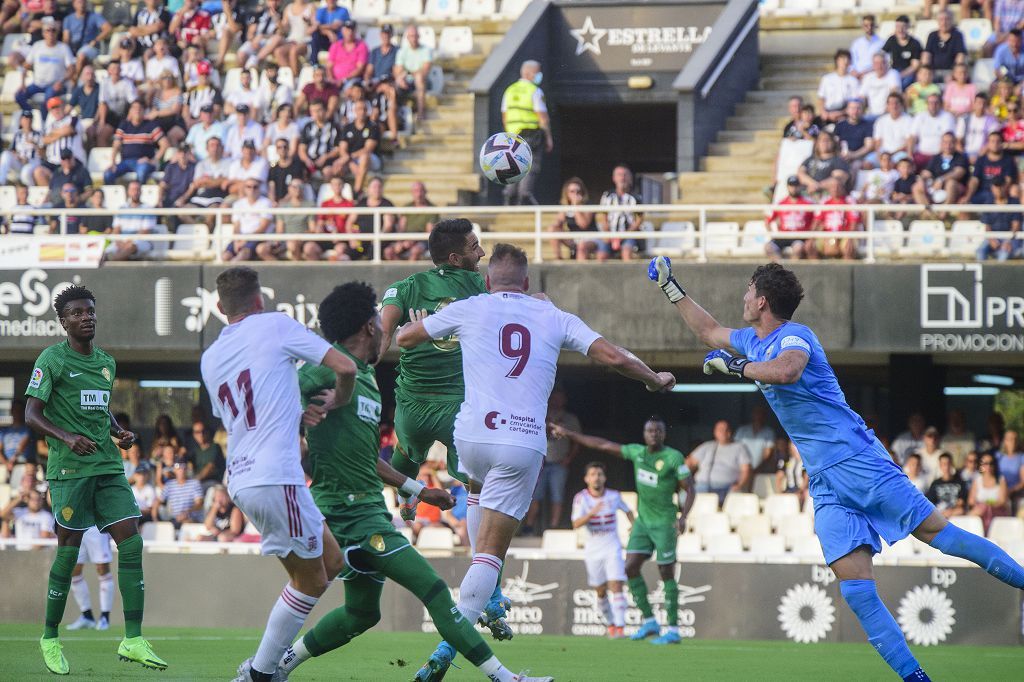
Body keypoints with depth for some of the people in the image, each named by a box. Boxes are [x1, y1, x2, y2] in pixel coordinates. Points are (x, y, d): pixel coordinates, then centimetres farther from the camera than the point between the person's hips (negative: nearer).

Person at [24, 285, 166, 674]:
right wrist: (67, 438, -24)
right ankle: (50, 638, 14)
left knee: (131, 543, -6)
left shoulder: (106, 363, 16)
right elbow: (31, 415, -8)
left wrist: (120, 433, 11)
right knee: (68, 551, -3)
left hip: (108, 467, 6)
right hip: (68, 470, -6)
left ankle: (133, 640, -7)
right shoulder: (52, 360, -4)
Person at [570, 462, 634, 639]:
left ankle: (620, 627, -20)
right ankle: (611, 624, 29)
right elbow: (576, 524, -21)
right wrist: (592, 513, -36)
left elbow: (627, 510, 20)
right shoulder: (581, 498, -8)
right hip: (593, 550, 1)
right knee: (601, 592, 9)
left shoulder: (614, 496, -2)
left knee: (616, 586, -15)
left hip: (612, 548, -1)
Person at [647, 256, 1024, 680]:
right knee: (856, 589, -9)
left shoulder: (794, 336, -9)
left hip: (860, 462, -7)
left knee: (938, 533, -12)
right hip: (825, 485, 7)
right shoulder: (753, 341, 17)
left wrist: (734, 365, -21)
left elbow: (786, 371, -33)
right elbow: (708, 332, 38)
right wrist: (670, 287, 39)